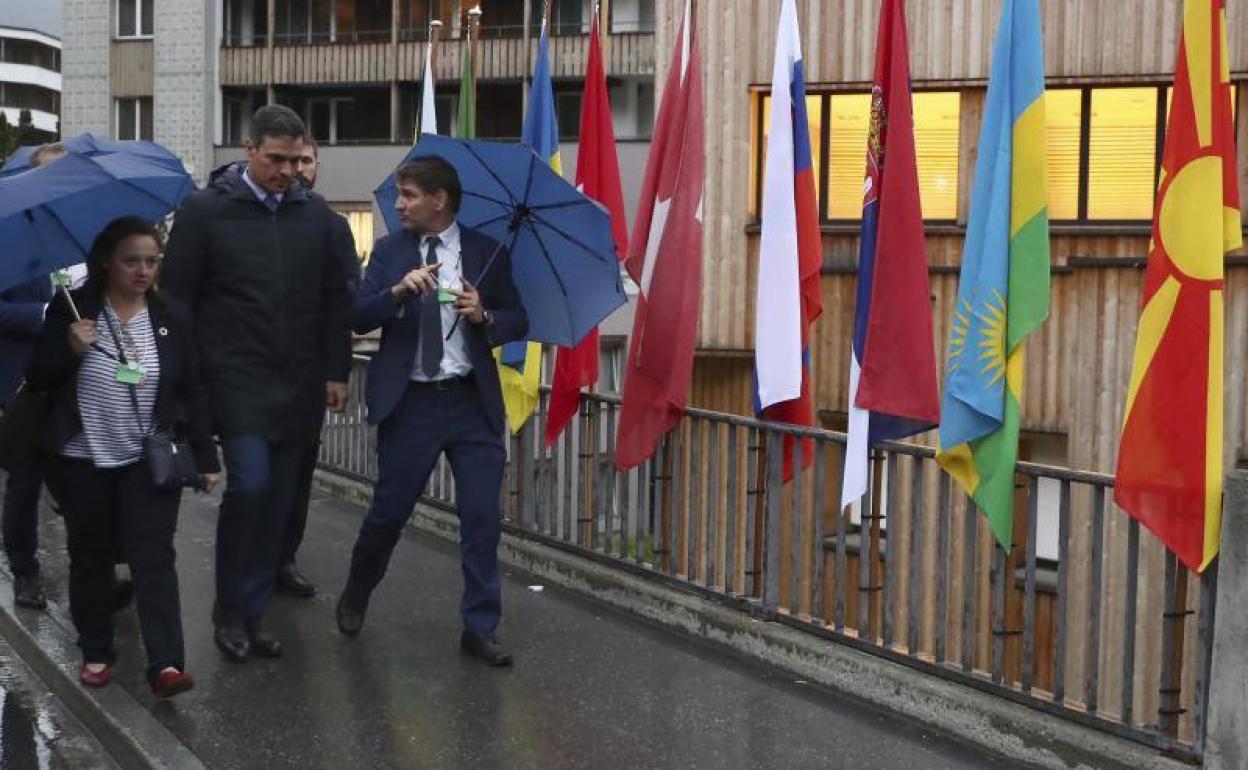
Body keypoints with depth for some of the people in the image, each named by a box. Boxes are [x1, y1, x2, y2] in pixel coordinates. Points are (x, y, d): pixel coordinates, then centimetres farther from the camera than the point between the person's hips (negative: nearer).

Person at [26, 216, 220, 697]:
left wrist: (205, 457, 1)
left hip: (150, 463, 0)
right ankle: (96, 652, 26)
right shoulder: (71, 310, -4)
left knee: (153, 558, -7)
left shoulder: (173, 317, 0)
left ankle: (166, 665, -12)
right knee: (90, 559, 11)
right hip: (81, 463, 0)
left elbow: (192, 392, 4)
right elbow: (37, 379, 0)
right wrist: (70, 349, -20)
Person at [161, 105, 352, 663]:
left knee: (278, 500, 6)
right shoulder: (205, 210, -2)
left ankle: (252, 613, 19)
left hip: (300, 385, 4)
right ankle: (229, 609, 6)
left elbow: (333, 301, 13)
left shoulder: (315, 214, 9)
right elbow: (177, 298, -1)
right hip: (237, 381, -4)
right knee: (250, 483, -14)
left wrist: (336, 372, 8)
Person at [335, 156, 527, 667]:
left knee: (483, 517, -1)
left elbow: (519, 321, 4)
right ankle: (355, 596, 35)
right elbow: (358, 318, -5)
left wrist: (485, 316, -16)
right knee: (389, 511, 8)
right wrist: (399, 290, -22)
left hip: (473, 402, 0)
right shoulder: (389, 251, 4)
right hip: (410, 401, 0)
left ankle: (480, 628, 11)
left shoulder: (487, 251, 2)